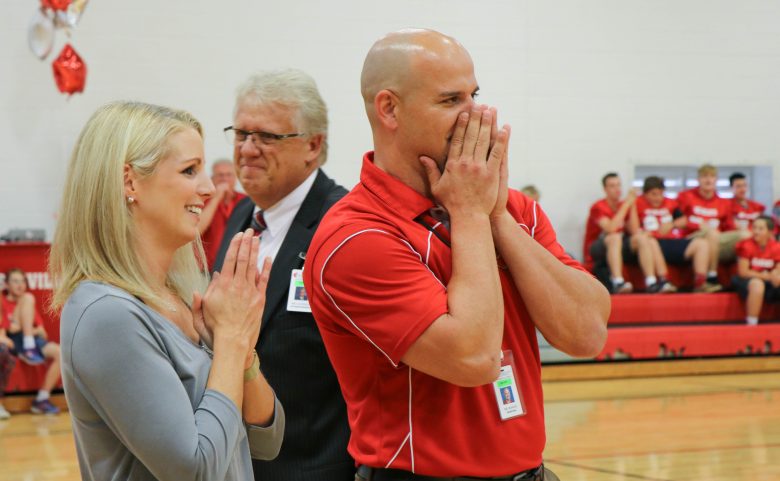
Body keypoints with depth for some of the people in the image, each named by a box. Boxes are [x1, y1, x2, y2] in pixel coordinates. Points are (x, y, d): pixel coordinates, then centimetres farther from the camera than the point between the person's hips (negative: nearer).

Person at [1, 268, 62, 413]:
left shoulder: (32, 307, 24)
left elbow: (43, 334, 15)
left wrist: (34, 330, -4)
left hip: (33, 339, 5)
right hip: (14, 342, -5)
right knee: (27, 297, -17)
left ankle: (42, 398, -17)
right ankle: (29, 348, -32)